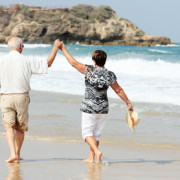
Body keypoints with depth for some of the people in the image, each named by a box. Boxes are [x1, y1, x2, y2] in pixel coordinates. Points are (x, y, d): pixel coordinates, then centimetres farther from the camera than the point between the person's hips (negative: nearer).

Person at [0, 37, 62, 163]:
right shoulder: (27, 61, -5)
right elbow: (48, 63, 3)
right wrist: (56, 47, 14)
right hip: (22, 97, 0)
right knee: (20, 128, 15)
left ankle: (13, 154, -16)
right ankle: (17, 154, 22)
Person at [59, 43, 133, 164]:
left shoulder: (90, 71, -13)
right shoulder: (110, 75, -3)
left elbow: (73, 63, -5)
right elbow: (119, 90, 5)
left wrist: (63, 49, 6)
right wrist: (128, 103, 17)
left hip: (89, 108, -4)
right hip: (103, 108, 4)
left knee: (87, 132, 4)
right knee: (96, 133, 15)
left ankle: (97, 151, -18)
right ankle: (91, 157, 18)